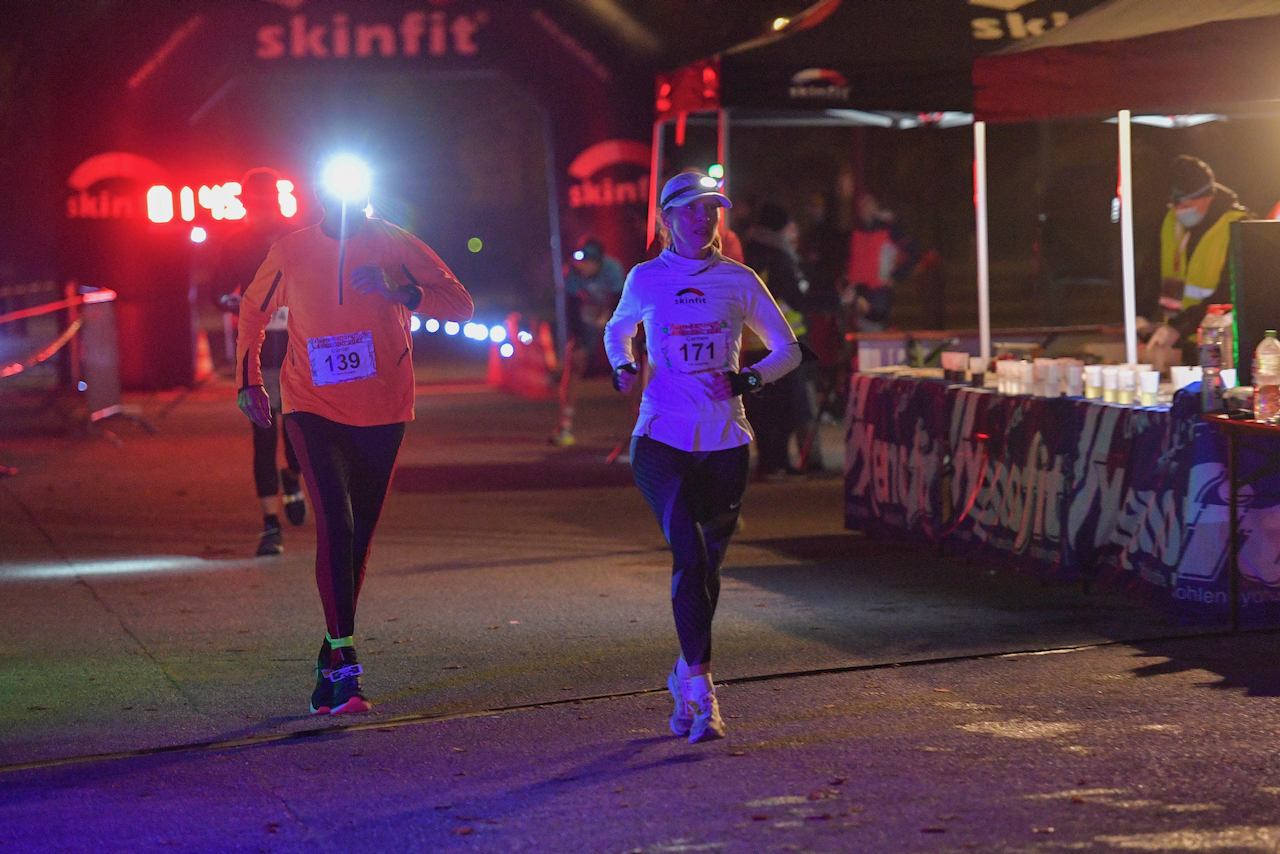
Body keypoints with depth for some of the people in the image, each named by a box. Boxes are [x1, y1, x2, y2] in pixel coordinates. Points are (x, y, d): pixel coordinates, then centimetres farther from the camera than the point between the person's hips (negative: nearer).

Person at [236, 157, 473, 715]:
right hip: (314, 410, -1)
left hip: (381, 414, 1)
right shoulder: (291, 253, -3)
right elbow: (253, 312, 16)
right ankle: (343, 664, -20)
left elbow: (460, 303, -12)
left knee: (358, 537, 10)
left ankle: (332, 656, 25)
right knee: (335, 523, -19)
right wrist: (250, 381, 11)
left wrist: (400, 291, -29)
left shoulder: (395, 247, -7)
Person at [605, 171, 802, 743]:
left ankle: (685, 675, 31)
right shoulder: (646, 280, 4)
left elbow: (787, 349, 12)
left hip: (724, 443, 2)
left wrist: (751, 378, -8)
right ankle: (701, 691, -19)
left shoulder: (739, 282, 5)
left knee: (706, 563, 9)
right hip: (662, 439, -2)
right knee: (689, 554, -17)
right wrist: (622, 365, 2)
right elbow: (617, 330, 24)